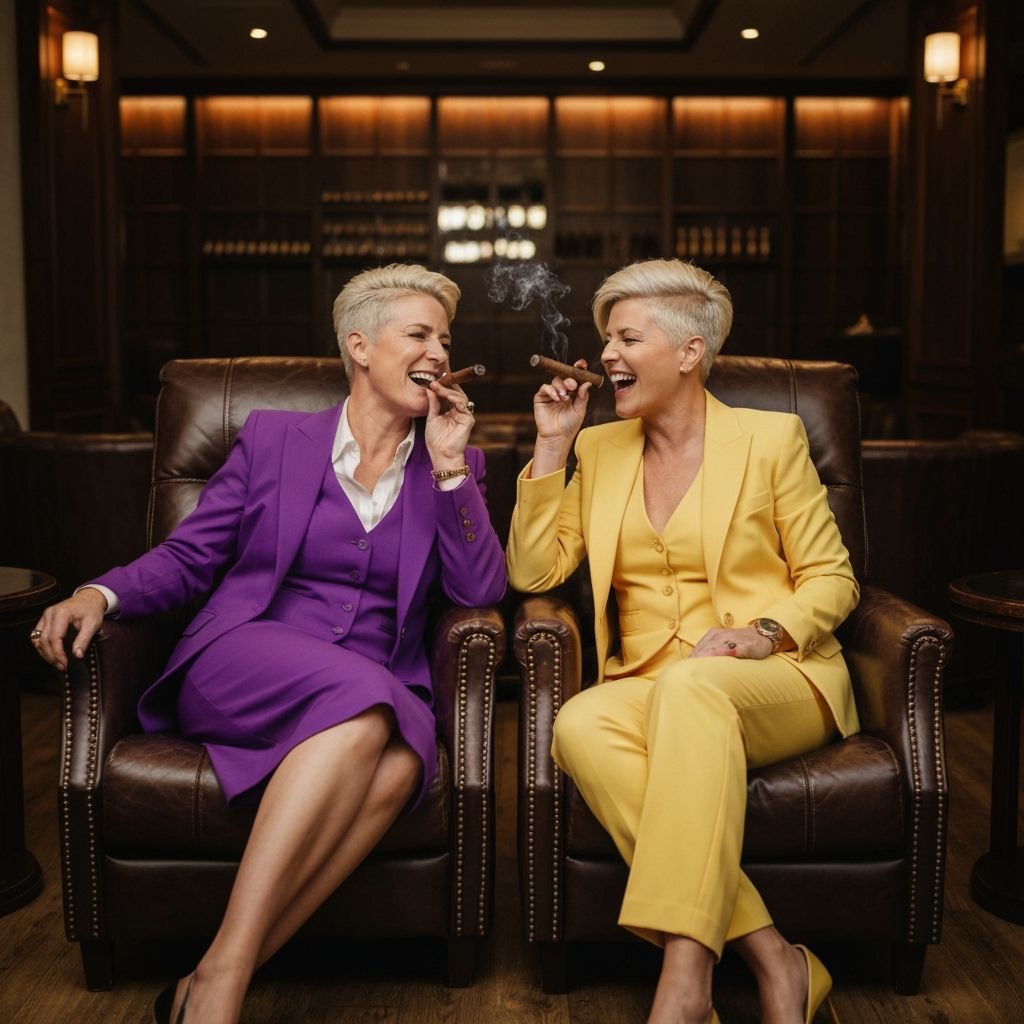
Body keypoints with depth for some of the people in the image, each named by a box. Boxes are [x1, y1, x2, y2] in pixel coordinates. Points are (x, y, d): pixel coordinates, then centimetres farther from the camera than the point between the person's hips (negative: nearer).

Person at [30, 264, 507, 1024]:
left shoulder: (455, 465, 16)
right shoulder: (273, 440, 12)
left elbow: (480, 591, 3)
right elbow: (187, 558, 9)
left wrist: (449, 467, -3)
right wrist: (100, 594, -11)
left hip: (379, 696, 2)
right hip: (242, 668, -2)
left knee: (403, 758, -35)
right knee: (363, 696, -36)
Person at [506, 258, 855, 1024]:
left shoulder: (771, 437, 6)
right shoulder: (600, 449, 16)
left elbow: (832, 579, 5)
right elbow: (533, 572, 8)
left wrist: (763, 634, -14)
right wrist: (552, 447, 3)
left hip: (779, 683, -3)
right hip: (654, 690, 3)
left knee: (689, 686, -38)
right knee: (579, 726, -33)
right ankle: (773, 960, -31)